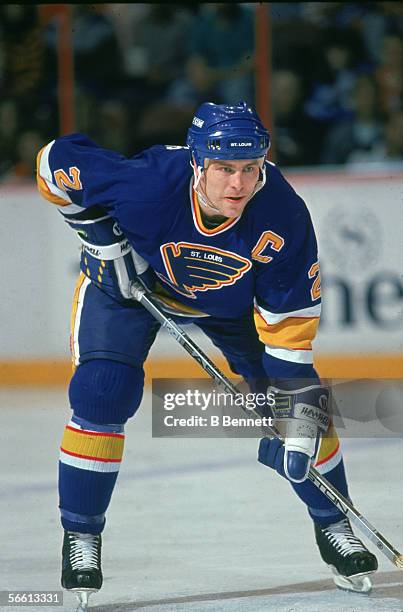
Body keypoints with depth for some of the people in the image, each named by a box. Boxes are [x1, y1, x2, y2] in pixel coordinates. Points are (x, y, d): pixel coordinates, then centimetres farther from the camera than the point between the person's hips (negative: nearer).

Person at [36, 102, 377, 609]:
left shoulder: (282, 217, -33)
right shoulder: (148, 184, -40)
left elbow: (289, 318, -23)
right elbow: (57, 159, -23)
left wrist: (295, 402, -27)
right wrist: (102, 235, -23)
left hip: (231, 297, 2)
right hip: (129, 278, -2)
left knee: (300, 400, -5)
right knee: (101, 392, -21)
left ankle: (333, 527, 18)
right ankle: (80, 538, -3)